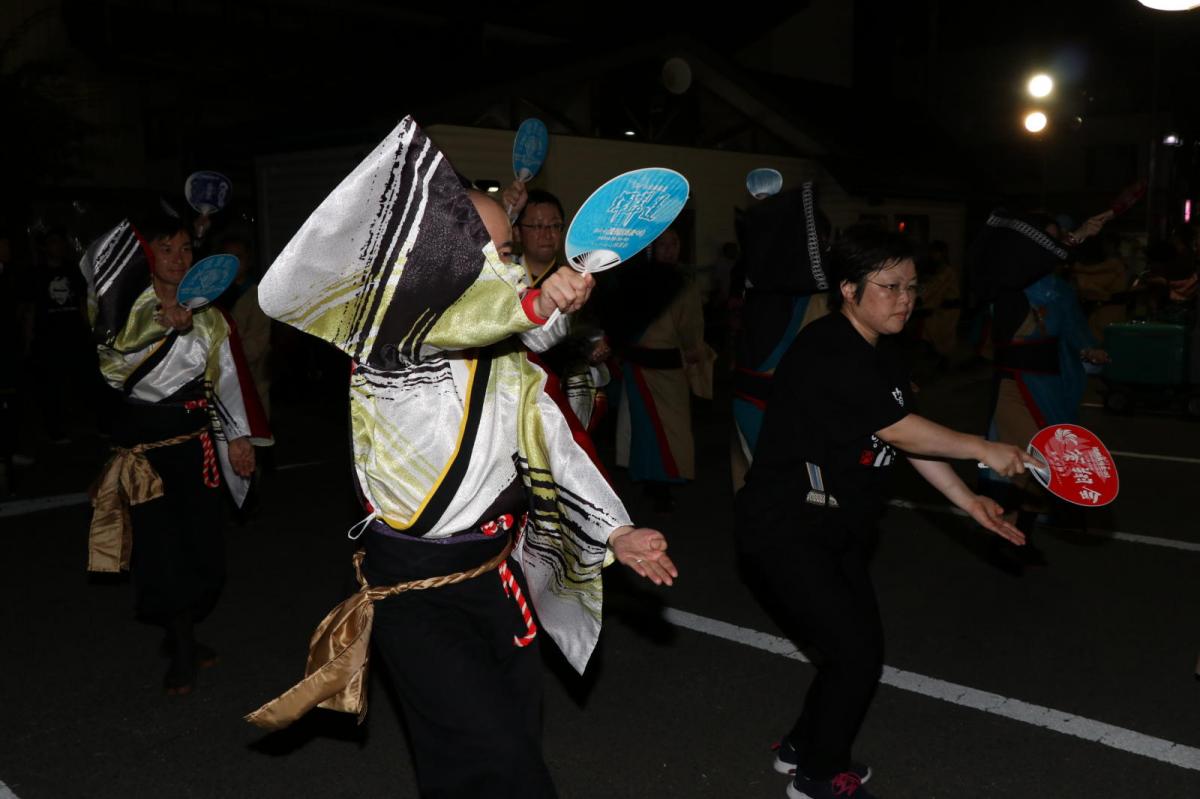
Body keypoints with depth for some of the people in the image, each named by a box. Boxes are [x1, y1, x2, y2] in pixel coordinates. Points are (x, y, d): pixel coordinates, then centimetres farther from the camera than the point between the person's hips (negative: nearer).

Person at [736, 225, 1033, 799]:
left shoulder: (881, 353, 7)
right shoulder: (828, 354, -24)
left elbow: (907, 436, 7)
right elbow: (898, 430, -23)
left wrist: (968, 501, 2)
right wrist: (984, 449, -14)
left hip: (838, 530, 10)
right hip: (785, 531, -10)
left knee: (860, 649, 16)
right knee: (858, 652, -8)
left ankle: (806, 746, 39)